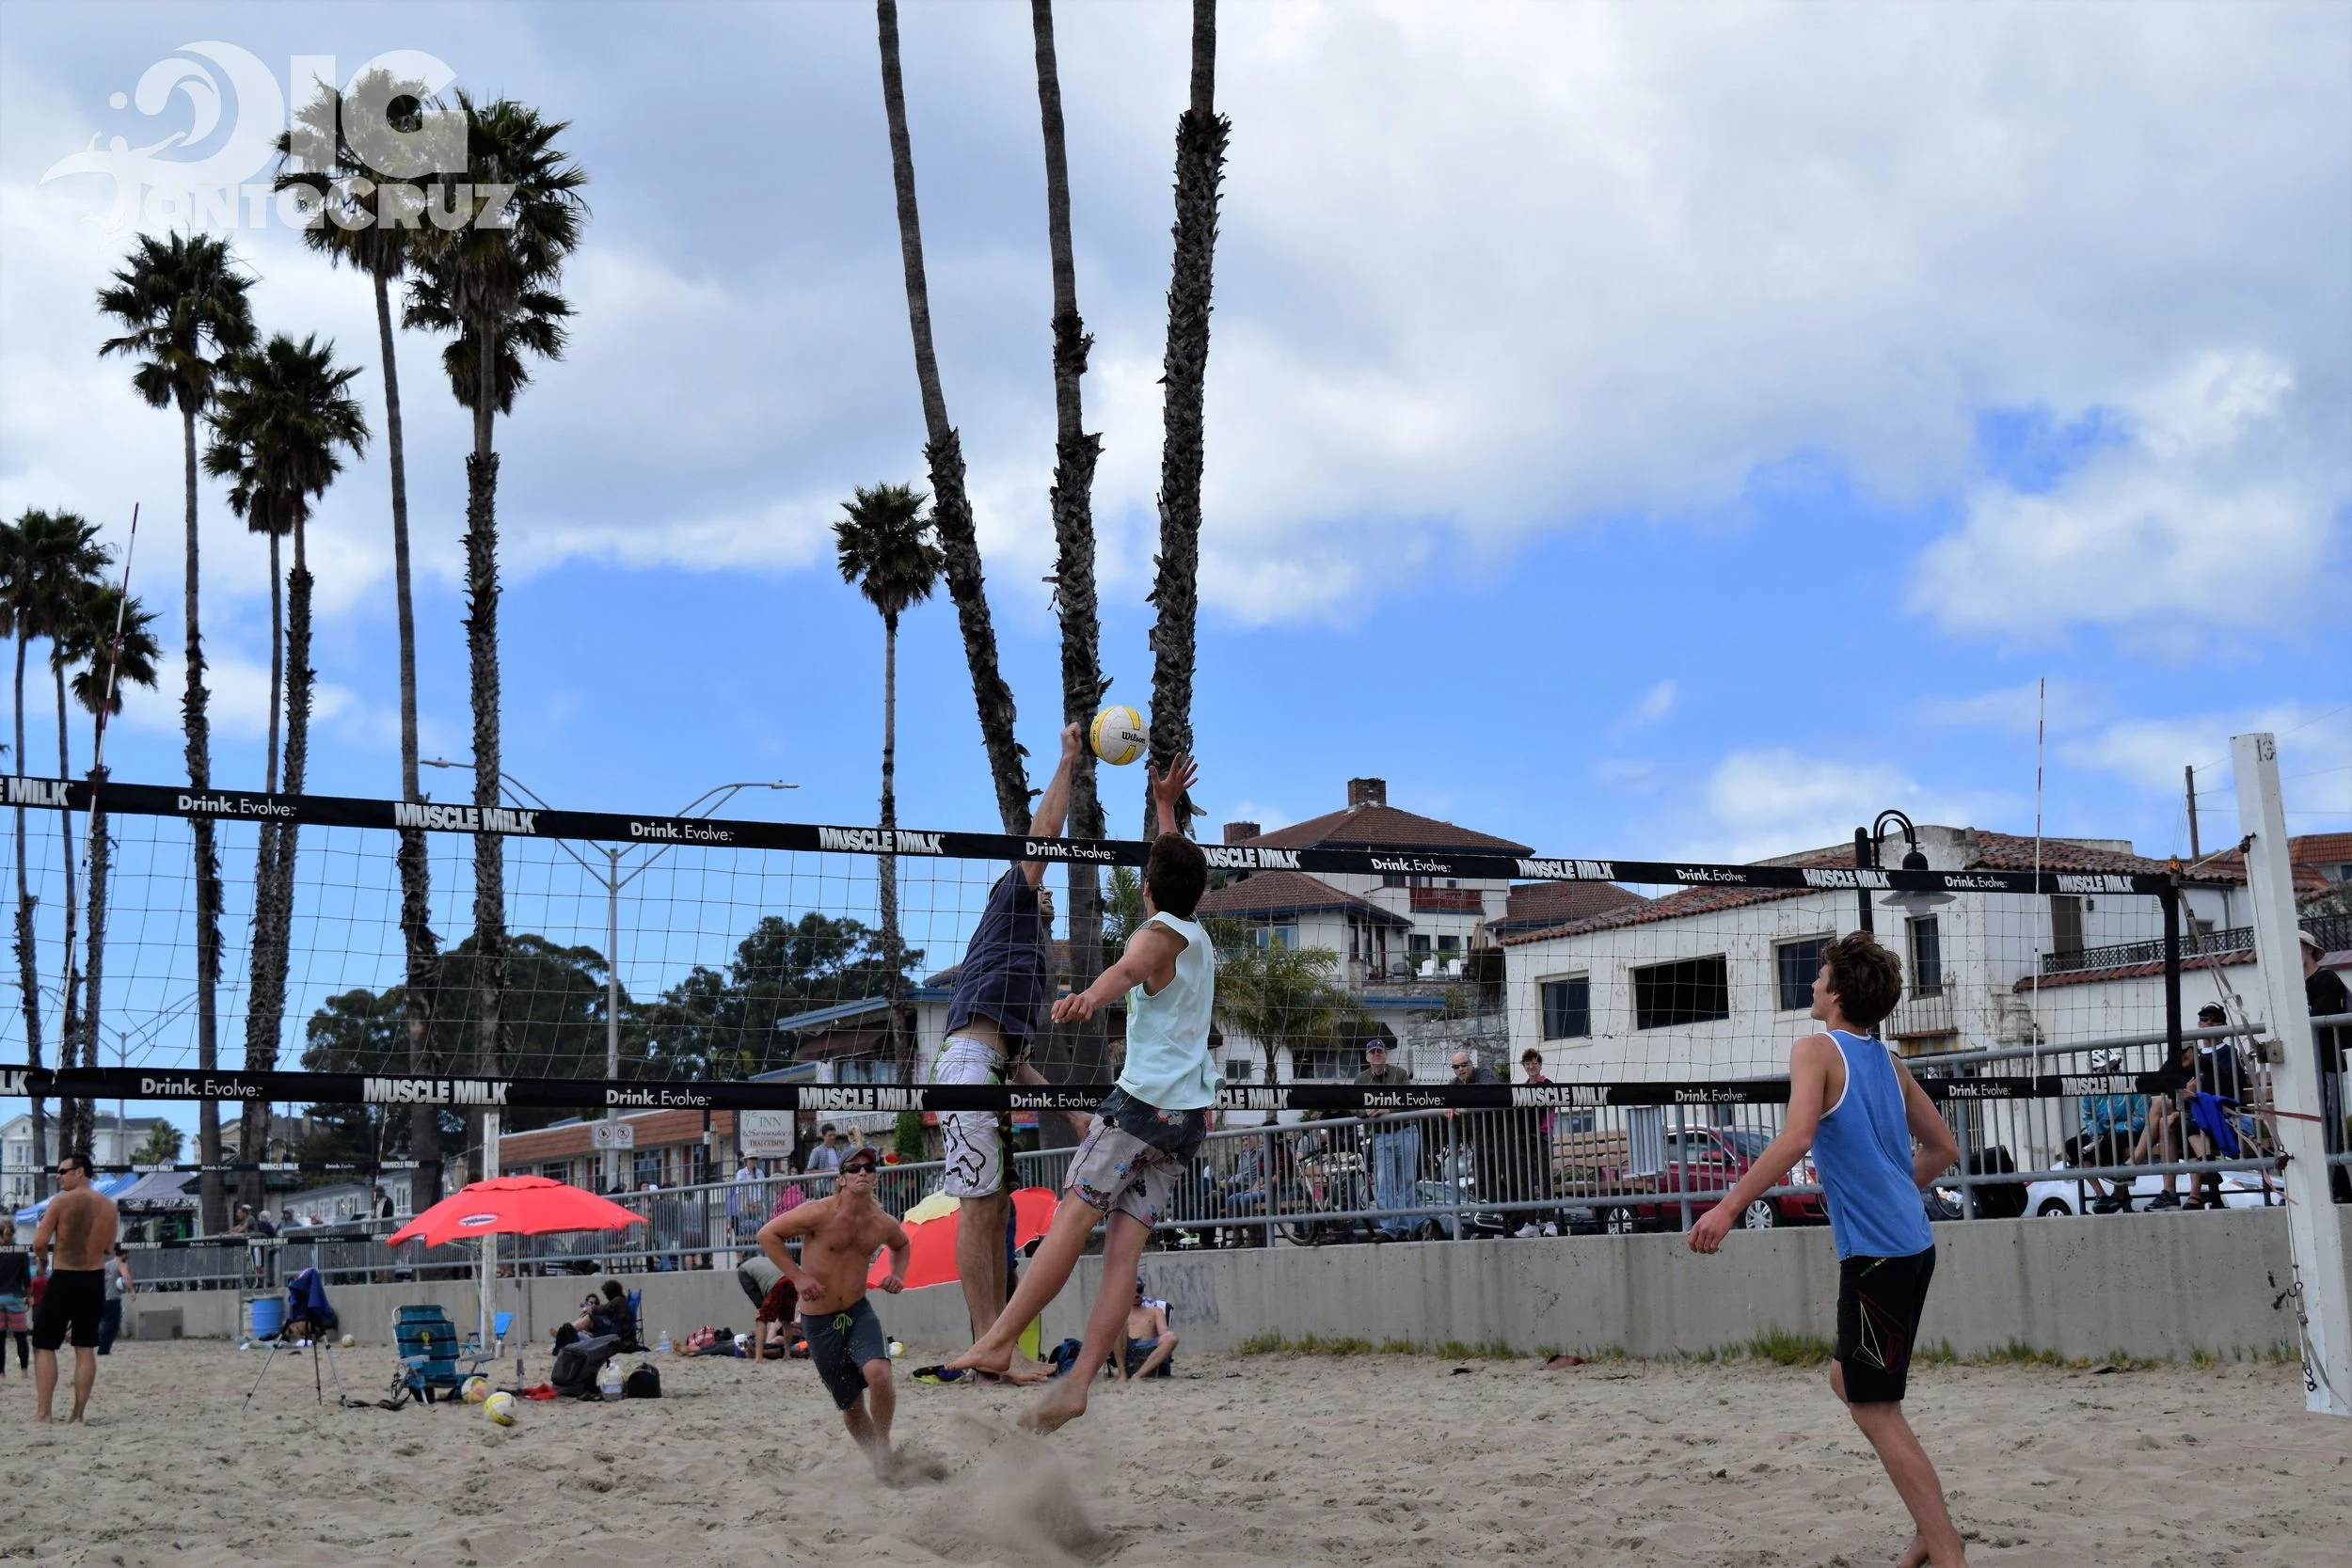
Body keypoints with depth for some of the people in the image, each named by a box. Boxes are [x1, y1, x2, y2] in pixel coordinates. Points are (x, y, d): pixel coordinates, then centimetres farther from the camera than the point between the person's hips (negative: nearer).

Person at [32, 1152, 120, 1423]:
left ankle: (42, 1412, -4)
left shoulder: (61, 1201, -10)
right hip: (95, 1281, 5)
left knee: (44, 1346, 3)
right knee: (86, 1348, 9)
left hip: (64, 1280, -5)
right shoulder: (109, 1206, 6)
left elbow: (39, 1242, -12)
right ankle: (78, 1413, 9)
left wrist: (43, 1260, 8)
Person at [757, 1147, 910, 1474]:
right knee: (851, 1403, 5)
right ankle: (876, 1460, 29)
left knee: (879, 1373, -26)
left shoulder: (883, 1224, -2)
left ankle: (883, 1448, -4)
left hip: (859, 1313, 2)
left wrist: (898, 1275, 2)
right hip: (819, 1321, -2)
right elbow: (767, 1234, -11)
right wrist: (798, 1277, -16)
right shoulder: (819, 1214, -16)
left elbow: (902, 1244, 22)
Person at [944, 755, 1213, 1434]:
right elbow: (1178, 871, 42)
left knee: (1075, 1214, -12)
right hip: (1191, 1114, 7)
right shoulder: (1199, 937, 20)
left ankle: (997, 1342, -17)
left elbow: (1129, 968, -29)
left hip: (1145, 1098, -7)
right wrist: (1165, 806, 52)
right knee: (1124, 1245, -3)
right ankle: (1076, 1384, -12)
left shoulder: (1158, 935, -2)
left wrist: (1091, 995, -49)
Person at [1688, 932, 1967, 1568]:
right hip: (1911, 1245, 8)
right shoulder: (1888, 1060, 15)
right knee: (1850, 1382, 21)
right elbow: (1943, 1148, 22)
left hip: (1874, 1253, -8)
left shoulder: (1817, 1050, -8)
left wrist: (1729, 1206, -25)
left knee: (1875, 1408, -2)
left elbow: (1796, 1138, -24)